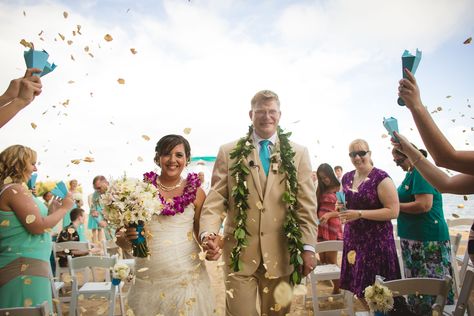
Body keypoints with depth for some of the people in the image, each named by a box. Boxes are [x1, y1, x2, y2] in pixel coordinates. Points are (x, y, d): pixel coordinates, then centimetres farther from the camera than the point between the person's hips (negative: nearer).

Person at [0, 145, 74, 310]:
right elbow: (38, 227, -21)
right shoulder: (15, 190, -16)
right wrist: (64, 208, -10)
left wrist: (51, 210, 14)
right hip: (24, 267, -10)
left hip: (22, 265, 10)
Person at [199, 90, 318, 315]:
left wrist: (308, 247, -2)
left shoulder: (298, 154, 3)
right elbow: (215, 199, -3)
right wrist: (208, 233, -19)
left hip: (280, 253, 2)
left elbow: (307, 205, 1)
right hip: (240, 252, -1)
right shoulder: (229, 152, 1)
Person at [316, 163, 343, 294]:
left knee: (331, 260, -3)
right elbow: (316, 206, 11)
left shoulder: (339, 188, -5)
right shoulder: (321, 189, 16)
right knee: (322, 259, 8)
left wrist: (329, 214, -22)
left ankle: (337, 288, 10)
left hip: (333, 227, -7)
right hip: (321, 226, 7)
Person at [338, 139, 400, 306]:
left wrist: (360, 213, -22)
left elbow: (393, 211, -17)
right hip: (353, 238, 6)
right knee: (358, 286, 13)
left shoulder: (381, 178, -13)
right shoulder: (347, 178, 7)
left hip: (376, 239, -6)